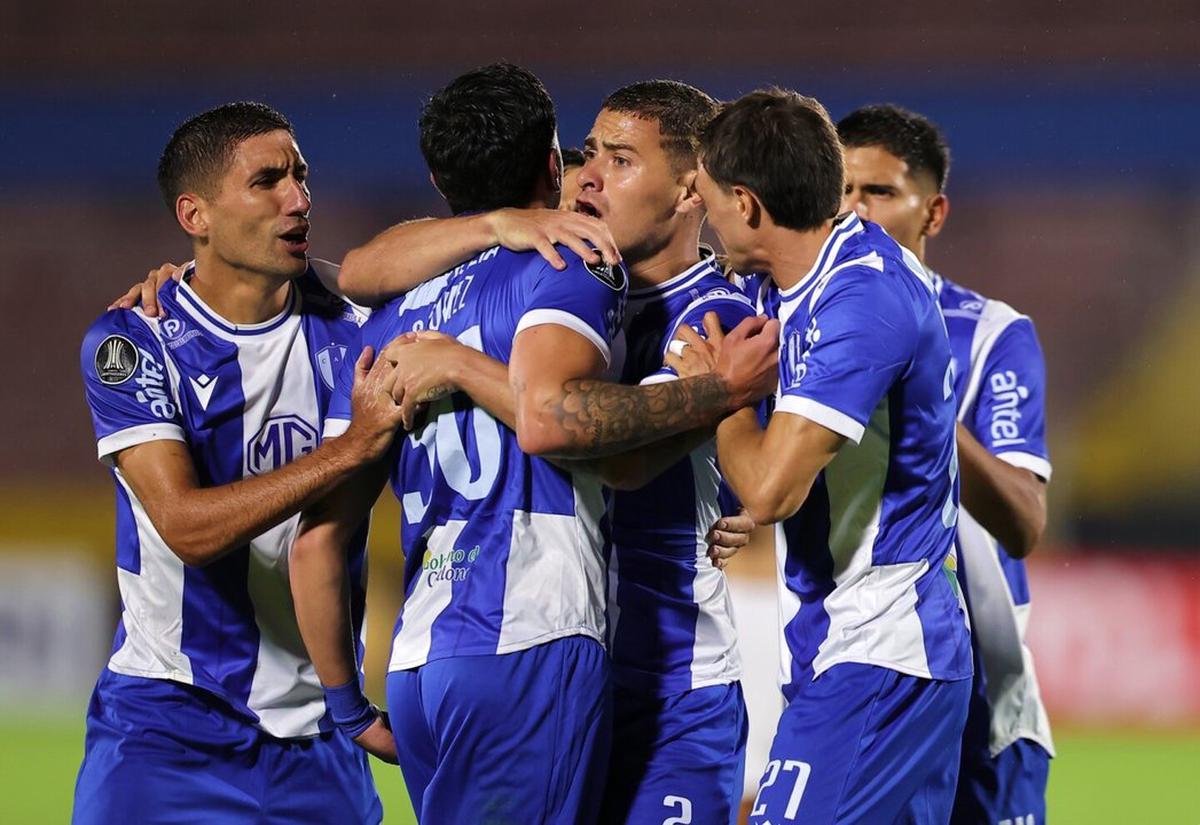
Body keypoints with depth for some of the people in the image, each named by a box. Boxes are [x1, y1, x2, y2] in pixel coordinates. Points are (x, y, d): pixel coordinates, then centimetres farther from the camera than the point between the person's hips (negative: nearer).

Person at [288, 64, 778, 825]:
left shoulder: (388, 322, 21)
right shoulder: (572, 263, 2)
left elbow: (319, 539, 18)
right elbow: (547, 417, -20)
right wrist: (724, 389, -12)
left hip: (415, 667, 7)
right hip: (529, 647, -7)